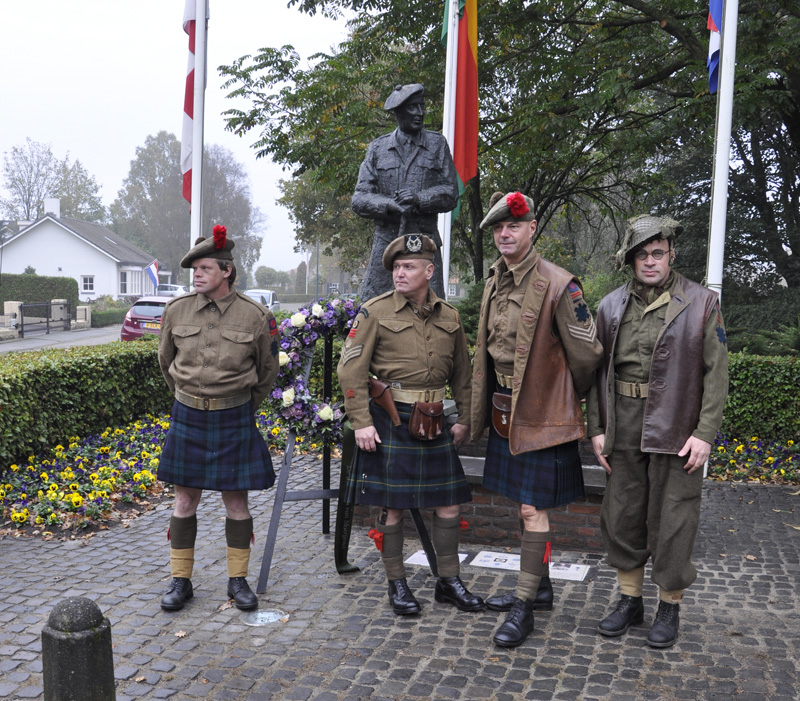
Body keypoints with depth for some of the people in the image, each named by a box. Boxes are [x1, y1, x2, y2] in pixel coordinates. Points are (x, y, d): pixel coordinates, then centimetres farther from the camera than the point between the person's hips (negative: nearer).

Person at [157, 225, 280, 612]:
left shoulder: (255, 316, -9)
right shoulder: (176, 310, -3)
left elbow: (267, 371, 5)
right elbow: (166, 361, 14)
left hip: (234, 418, -1)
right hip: (188, 417, 2)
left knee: (236, 500, 6)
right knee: (185, 500, 7)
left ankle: (238, 580, 21)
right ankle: (180, 580, 21)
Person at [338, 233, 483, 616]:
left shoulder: (449, 317, 8)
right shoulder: (376, 312, -5)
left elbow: (462, 373, 17)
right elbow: (351, 369, -8)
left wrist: (465, 419, 13)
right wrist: (361, 422, -12)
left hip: (434, 422, 4)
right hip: (390, 422, -4)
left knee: (449, 502, 8)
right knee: (393, 506, 3)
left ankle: (449, 581, 24)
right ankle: (397, 584, 19)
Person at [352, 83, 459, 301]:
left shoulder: (437, 144, 11)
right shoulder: (377, 148, 11)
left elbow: (451, 193, 6)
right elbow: (359, 199, 5)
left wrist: (420, 198, -12)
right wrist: (388, 205, -15)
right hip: (386, 240, 0)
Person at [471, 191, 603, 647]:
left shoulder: (558, 286, -17)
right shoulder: (496, 282, 7)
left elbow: (587, 354, -10)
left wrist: (572, 402, 4)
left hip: (541, 417, -8)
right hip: (506, 413, 8)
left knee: (533, 509, -2)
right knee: (526, 504, 17)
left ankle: (524, 607, 8)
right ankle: (540, 587, 33)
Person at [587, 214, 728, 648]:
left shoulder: (701, 303, -1)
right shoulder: (611, 306, 8)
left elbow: (716, 373, -4)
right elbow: (596, 371, 9)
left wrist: (705, 432, -11)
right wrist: (596, 428, 3)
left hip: (676, 429, -3)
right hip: (624, 430, 3)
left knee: (672, 522, 4)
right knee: (621, 515, 10)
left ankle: (669, 607, 22)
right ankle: (630, 600, 27)